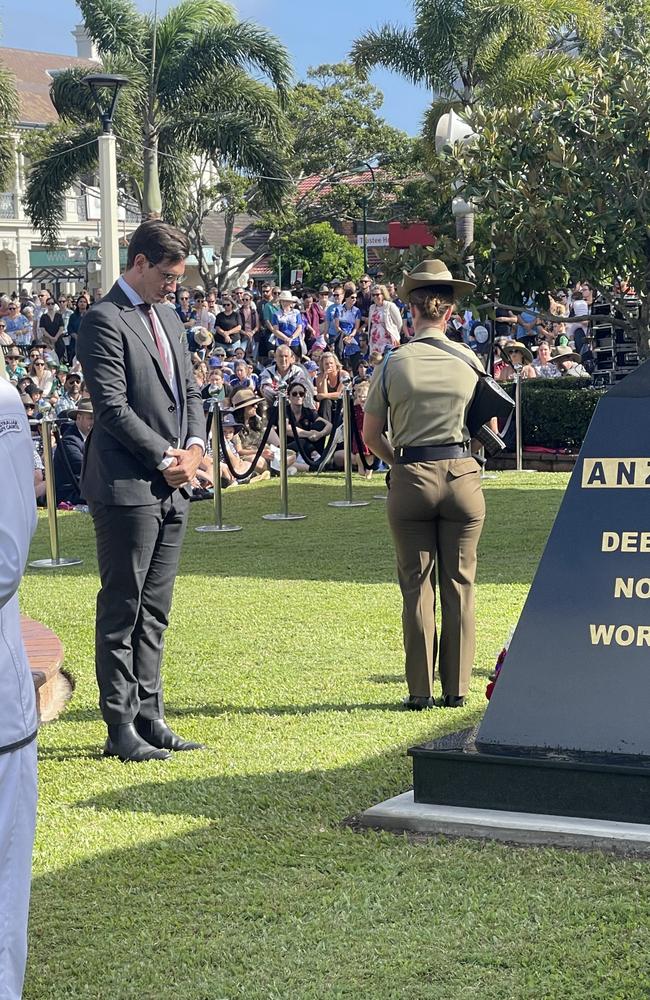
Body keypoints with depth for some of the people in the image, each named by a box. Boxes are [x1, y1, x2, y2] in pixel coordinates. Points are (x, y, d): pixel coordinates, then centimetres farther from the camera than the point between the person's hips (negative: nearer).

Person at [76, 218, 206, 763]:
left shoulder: (169, 319, 18)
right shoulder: (104, 320, -10)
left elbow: (190, 391, 20)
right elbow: (113, 407, -16)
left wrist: (194, 446, 1)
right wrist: (165, 459, -12)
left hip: (173, 488, 8)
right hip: (128, 487, -8)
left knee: (154, 612, 11)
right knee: (122, 611, -2)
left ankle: (150, 717, 16)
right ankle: (120, 727, 2)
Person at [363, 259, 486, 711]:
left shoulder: (393, 364, -2)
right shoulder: (469, 361, 1)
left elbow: (371, 435, 2)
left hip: (411, 479, -1)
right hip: (462, 475, 1)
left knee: (418, 585, 5)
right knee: (459, 584, 7)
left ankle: (421, 690, 6)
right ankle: (457, 687, 9)